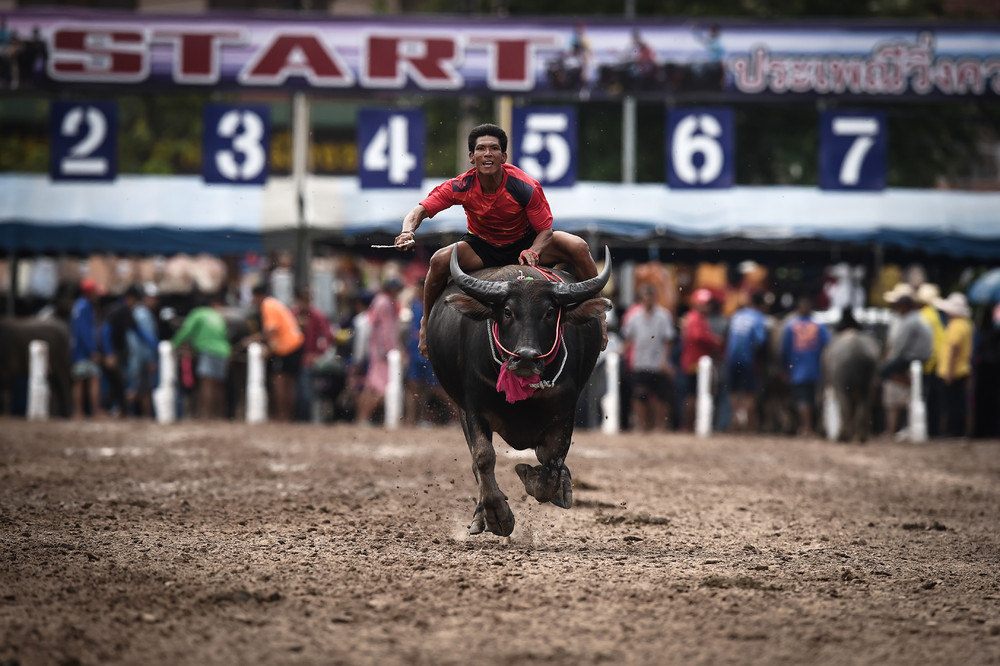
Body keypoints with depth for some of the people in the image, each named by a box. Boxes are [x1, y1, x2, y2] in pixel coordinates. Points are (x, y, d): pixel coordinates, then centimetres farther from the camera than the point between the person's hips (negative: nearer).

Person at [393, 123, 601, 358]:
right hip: (482, 247, 0)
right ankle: (427, 322, -2)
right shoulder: (460, 187, -22)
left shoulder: (526, 187, -25)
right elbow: (419, 211, -22)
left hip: (525, 243, 0)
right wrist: (408, 232, -45)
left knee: (578, 247, -22)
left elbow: (545, 230, -17)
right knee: (440, 260, -28)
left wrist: (532, 252, -40)